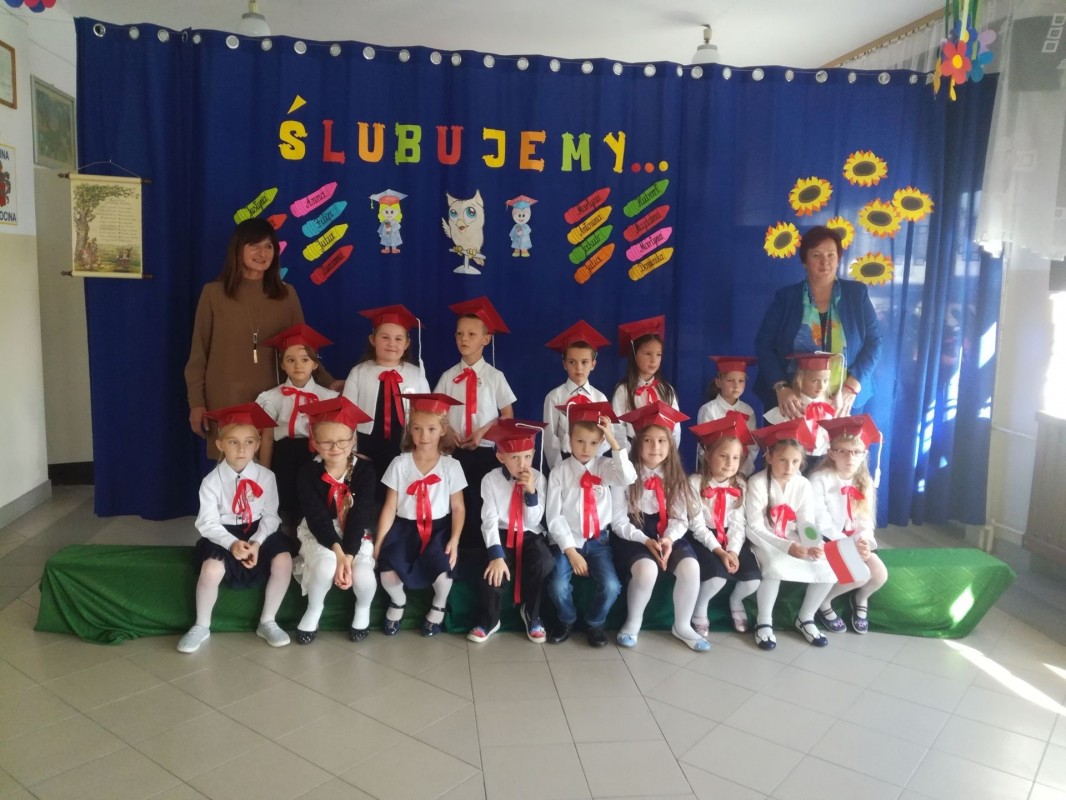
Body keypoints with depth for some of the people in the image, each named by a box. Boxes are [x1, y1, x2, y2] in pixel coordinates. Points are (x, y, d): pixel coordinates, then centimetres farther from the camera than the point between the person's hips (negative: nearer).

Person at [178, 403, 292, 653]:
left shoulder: (266, 477, -6)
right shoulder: (211, 481, -9)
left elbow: (270, 516, -4)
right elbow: (208, 523, -12)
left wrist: (257, 542, -21)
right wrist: (232, 543, -28)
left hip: (258, 532, 2)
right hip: (221, 536, -1)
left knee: (283, 560, -25)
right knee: (212, 568, -31)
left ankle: (267, 622, -3)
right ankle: (201, 626, -2)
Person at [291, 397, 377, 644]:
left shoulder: (364, 469, -12)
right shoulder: (308, 472, -12)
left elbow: (360, 515, -16)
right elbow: (316, 517, -17)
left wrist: (348, 555, -26)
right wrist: (337, 551, -29)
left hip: (356, 535, 0)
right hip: (319, 535, 0)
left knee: (362, 575, -28)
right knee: (326, 565, -33)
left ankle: (363, 609, 10)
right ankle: (313, 611, 1)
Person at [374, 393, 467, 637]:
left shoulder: (451, 466, -2)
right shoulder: (400, 463, -1)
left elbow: (458, 508, 2)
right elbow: (390, 507, 1)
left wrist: (454, 539, -13)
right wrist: (379, 541, -7)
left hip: (439, 528, -1)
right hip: (405, 526, 1)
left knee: (442, 570, -27)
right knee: (387, 570, -25)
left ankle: (438, 606, 13)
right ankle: (398, 602, 15)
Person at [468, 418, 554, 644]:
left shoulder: (538, 479, -5)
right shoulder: (490, 480, -9)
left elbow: (534, 521, -8)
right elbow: (489, 521, -13)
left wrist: (531, 491, -23)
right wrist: (496, 555, -25)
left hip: (530, 536, 1)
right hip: (502, 536, -1)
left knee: (544, 563, -29)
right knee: (493, 568, -28)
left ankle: (531, 614, -1)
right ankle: (488, 621, 1)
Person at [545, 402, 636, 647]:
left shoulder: (604, 466, 0)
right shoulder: (559, 473, -5)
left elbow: (628, 478, -23)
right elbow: (554, 517, -7)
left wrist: (613, 442, -24)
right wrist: (571, 551, -13)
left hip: (597, 540, 1)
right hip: (567, 541, -1)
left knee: (611, 586, -20)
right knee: (557, 586, -23)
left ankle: (595, 623, 13)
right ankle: (567, 620, 13)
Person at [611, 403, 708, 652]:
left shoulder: (675, 475, 4)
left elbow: (680, 517, 2)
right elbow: (618, 521, -8)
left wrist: (669, 539, -18)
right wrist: (646, 540, -21)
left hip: (668, 535, 4)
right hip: (633, 535, -4)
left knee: (690, 566, -24)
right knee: (647, 568, -33)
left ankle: (682, 626, 1)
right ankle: (633, 623, -4)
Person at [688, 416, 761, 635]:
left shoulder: (740, 485, 3)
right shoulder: (696, 482, -11)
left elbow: (738, 523, -2)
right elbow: (697, 524, -13)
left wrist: (733, 551, -18)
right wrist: (719, 551, -22)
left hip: (732, 539, 4)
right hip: (705, 539, -4)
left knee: (753, 578, -17)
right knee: (718, 574, -30)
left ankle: (736, 601, 20)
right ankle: (700, 608, 2)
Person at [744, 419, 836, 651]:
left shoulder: (803, 485, -5)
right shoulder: (757, 483, -18)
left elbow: (807, 524, -7)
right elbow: (755, 529, -19)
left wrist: (813, 547, -30)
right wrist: (789, 547, -28)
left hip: (793, 540, 5)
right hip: (764, 542, -4)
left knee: (828, 568, -17)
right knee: (775, 566, -35)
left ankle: (805, 618, 8)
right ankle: (764, 622, -11)